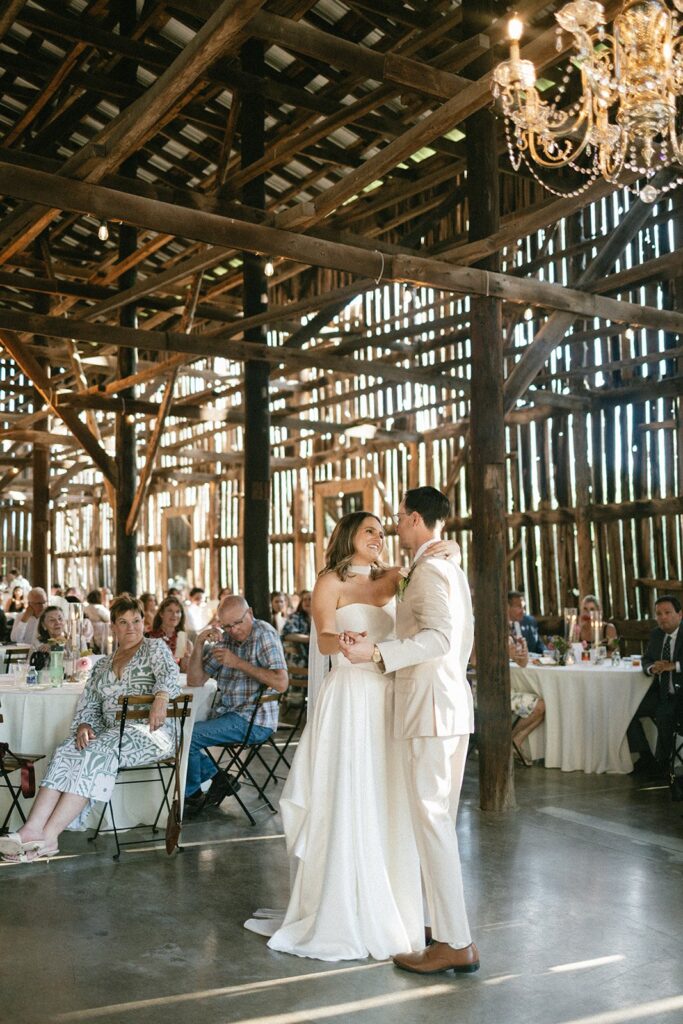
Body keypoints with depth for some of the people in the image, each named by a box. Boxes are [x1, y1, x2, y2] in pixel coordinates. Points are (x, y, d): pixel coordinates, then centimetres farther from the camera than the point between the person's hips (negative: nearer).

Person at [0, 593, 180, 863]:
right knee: (66, 751, -24)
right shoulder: (102, 665, 24)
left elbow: (170, 674, -11)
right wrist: (84, 725, -6)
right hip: (112, 733, 5)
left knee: (98, 753, -32)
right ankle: (32, 829, -39)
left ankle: (49, 835, -38)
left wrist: (161, 698, -33)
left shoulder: (155, 648, 9)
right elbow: (88, 704, 17)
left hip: (150, 731, -5)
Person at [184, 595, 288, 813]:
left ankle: (192, 795, 9)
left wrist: (238, 662, -20)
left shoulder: (264, 633, -11)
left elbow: (281, 683, -22)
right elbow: (195, 681, 9)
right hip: (226, 714, 8)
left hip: (253, 720, -8)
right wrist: (199, 644, -6)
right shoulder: (224, 639, 9)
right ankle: (218, 778, 11)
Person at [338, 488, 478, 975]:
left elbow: (440, 637, -24)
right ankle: (446, 922, 24)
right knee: (441, 820, 16)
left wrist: (377, 653, -27)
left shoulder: (429, 570, -12)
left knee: (432, 820, -7)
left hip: (430, 707, -10)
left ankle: (456, 944, -3)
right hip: (454, 702, 10)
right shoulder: (453, 569, 17)